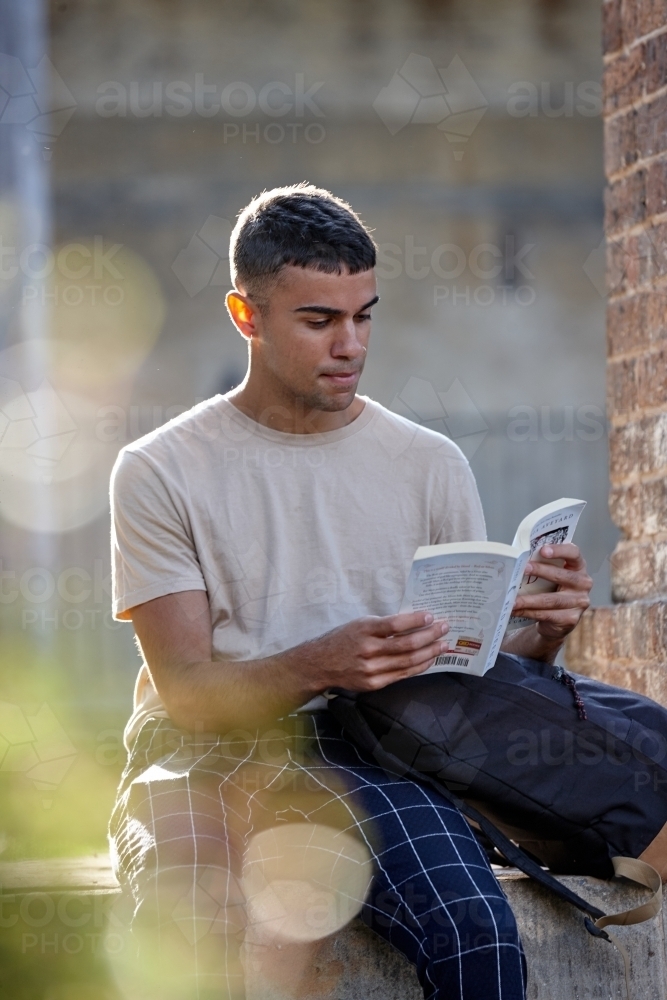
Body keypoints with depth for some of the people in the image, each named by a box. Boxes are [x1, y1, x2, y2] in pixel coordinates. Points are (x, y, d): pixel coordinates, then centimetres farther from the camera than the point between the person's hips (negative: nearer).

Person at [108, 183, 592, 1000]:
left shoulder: (430, 465, 13)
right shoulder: (162, 471, 5)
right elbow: (187, 689, -3)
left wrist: (543, 633, -10)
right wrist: (320, 665, -22)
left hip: (358, 750, 2)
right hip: (203, 749, -2)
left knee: (476, 933, -30)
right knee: (188, 927, -37)